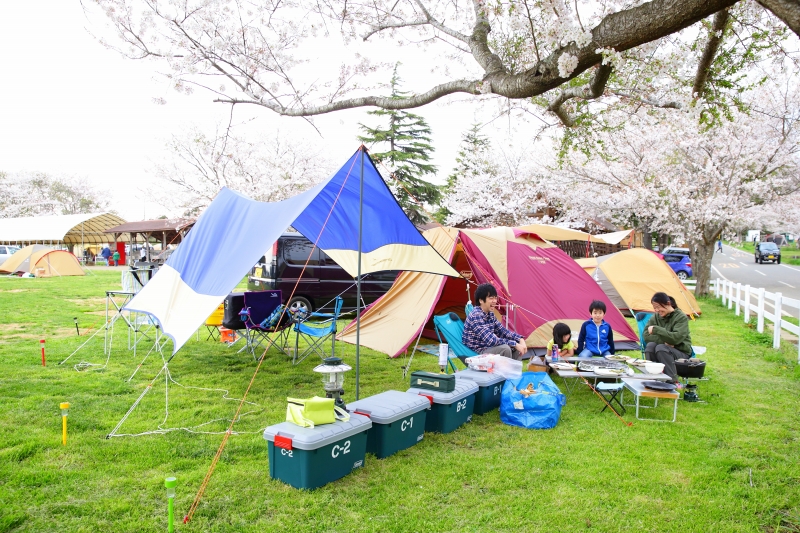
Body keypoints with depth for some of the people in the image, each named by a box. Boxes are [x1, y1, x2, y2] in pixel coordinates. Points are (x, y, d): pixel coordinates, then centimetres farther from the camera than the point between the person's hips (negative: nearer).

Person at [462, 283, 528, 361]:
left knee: (518, 346, 1)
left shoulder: (490, 314, 5)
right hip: (475, 353, -9)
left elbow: (503, 331, 10)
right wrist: (515, 344, -25)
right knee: (505, 348, -28)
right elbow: (490, 340, -29)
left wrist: (520, 339, -6)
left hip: (487, 348, 9)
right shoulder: (476, 316, -24)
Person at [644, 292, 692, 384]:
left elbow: (677, 338, -25)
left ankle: (673, 381, -26)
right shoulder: (656, 316, 5)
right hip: (665, 349, 4)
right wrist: (664, 341, -18)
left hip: (681, 353, -4)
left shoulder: (681, 317, -11)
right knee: (650, 345, -27)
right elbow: (646, 335, -3)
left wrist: (656, 330, -25)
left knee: (661, 348, -33)